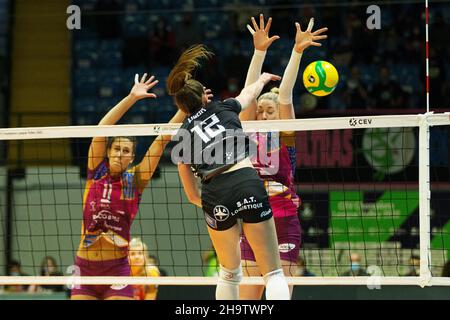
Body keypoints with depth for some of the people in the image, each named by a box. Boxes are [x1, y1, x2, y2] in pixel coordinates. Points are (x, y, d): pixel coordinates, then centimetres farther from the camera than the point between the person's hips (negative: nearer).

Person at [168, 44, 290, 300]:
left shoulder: (182, 138, 18)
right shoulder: (224, 108, 19)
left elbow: (192, 195, 20)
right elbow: (250, 92, 44)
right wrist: (263, 79, 65)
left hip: (215, 196, 1)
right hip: (248, 185, -1)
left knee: (229, 272, 23)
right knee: (274, 273, 0)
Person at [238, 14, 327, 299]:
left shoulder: (286, 137, 1)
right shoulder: (249, 136, 7)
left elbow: (285, 94, -10)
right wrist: (259, 51, -12)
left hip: (284, 225, -3)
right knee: (246, 301, 3)